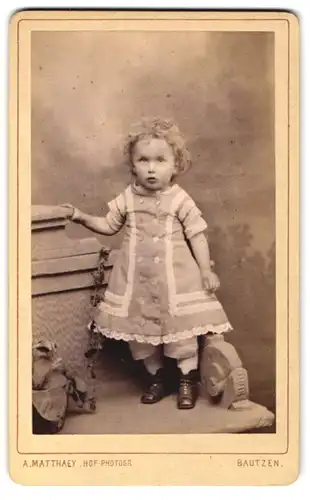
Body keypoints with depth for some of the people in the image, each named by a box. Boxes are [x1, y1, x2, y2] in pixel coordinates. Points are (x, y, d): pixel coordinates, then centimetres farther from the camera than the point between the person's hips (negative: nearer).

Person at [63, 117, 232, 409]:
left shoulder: (180, 200, -7)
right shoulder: (127, 199, 2)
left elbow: (197, 236, -4)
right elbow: (108, 225, 15)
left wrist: (206, 270, -9)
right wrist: (82, 217, 4)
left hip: (175, 276, -3)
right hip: (137, 278, 4)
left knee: (180, 327, -3)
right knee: (139, 329, 8)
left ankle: (188, 380, 15)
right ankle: (155, 378, 26)